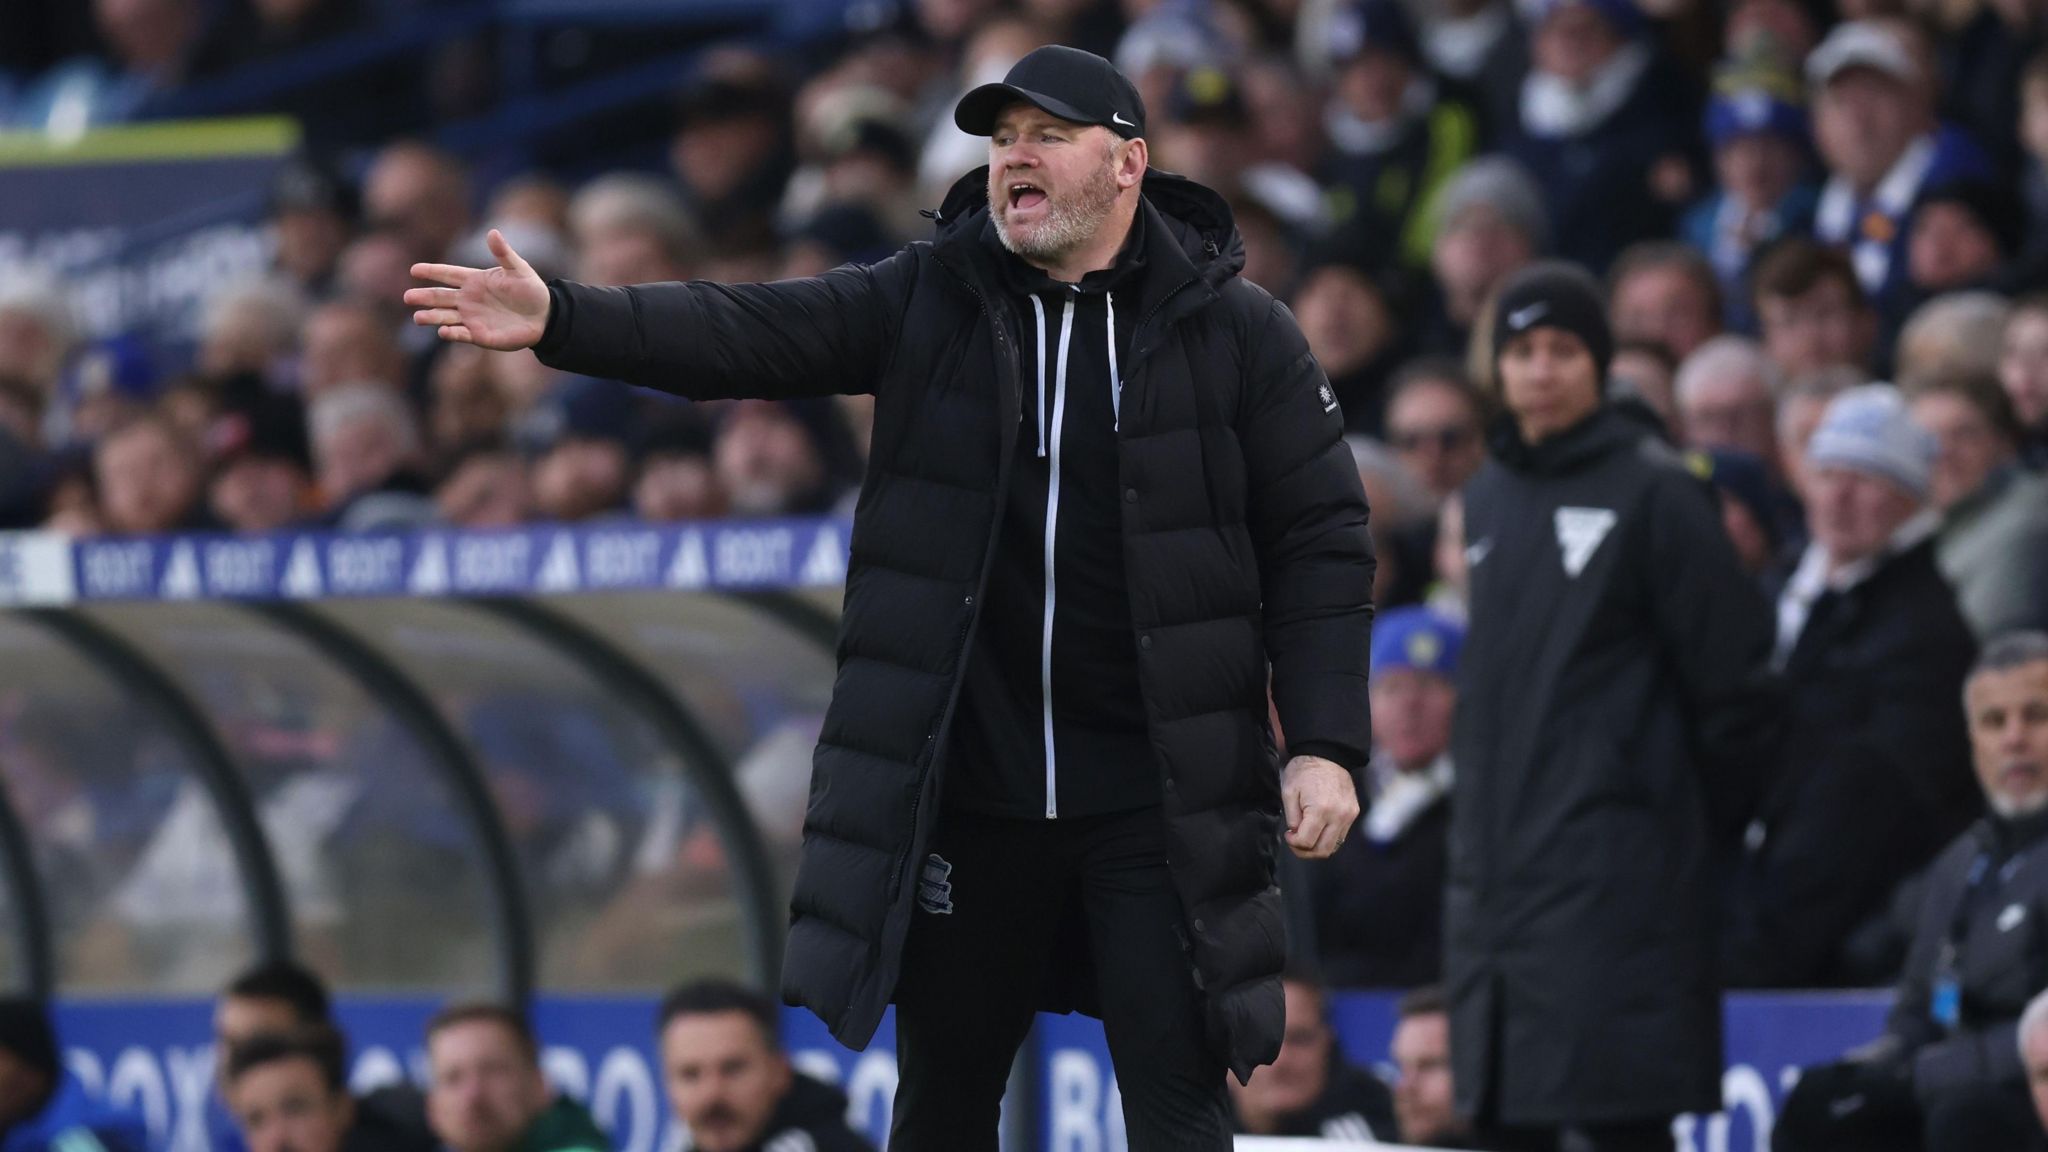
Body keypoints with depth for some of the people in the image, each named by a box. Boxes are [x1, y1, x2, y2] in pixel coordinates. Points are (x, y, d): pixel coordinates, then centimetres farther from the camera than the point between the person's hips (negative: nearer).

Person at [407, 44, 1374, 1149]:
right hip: (967, 791, 3)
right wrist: (562, 321, -23)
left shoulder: (1235, 331, -2)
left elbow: (1321, 541, -2)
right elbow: (747, 332, -8)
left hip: (1155, 801, -2)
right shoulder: (928, 300, 3)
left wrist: (1327, 745, -11)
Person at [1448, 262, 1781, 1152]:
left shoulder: (1654, 492, -5)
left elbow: (1731, 680, -7)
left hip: (1617, 874, -7)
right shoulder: (1487, 500, 16)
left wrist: (1697, 829, -3)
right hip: (1495, 870, 7)